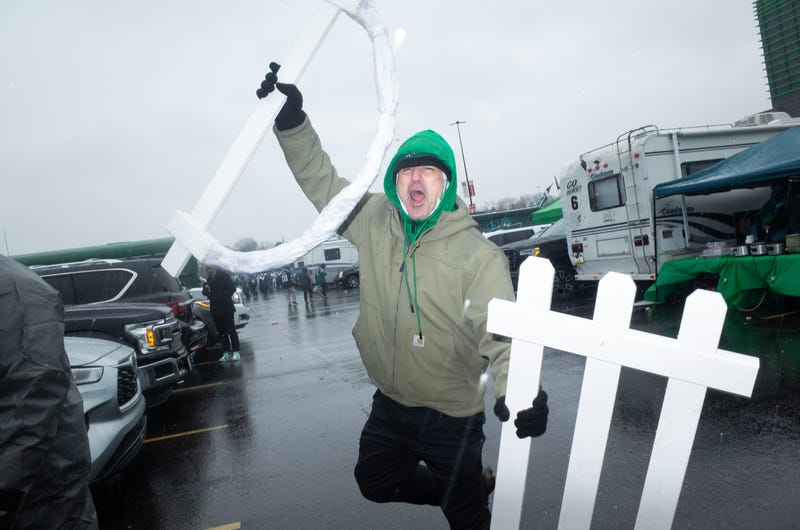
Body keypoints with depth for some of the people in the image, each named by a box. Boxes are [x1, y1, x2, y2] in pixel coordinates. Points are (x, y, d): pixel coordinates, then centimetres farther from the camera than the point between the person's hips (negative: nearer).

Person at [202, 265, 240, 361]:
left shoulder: (224, 276, -2)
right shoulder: (209, 279, 14)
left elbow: (232, 288, -8)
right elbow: (205, 292, 12)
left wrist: (223, 297, -17)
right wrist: (205, 289, -11)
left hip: (226, 307, -5)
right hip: (215, 309, 5)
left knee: (231, 330, -4)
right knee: (222, 331, 8)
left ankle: (236, 351, -2)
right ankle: (227, 352, 14)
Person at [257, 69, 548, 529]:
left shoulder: (478, 255, -20)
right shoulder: (375, 222, -7)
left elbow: (501, 331, -27)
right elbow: (320, 179, -2)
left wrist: (514, 389, -46)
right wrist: (292, 120, -15)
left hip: (451, 417, -5)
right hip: (390, 405, 6)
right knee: (375, 483, 28)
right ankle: (477, 483, 45)